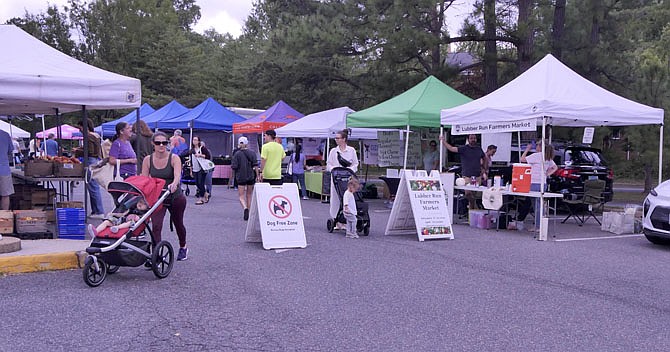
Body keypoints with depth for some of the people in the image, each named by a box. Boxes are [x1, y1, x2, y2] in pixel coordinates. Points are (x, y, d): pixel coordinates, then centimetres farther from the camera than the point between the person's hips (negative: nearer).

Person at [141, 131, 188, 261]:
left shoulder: (174, 158, -16)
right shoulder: (147, 160, -8)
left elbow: (177, 175, -32)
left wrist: (174, 184, -54)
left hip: (175, 197, -1)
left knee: (178, 224, 20)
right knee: (156, 226, -18)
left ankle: (183, 247, 48)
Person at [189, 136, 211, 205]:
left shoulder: (202, 148, -3)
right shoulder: (191, 150, 13)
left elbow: (209, 156, -9)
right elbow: (191, 161, 18)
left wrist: (200, 155, -18)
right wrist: (191, 170, 17)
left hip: (202, 169, -6)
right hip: (195, 170, 6)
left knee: (201, 184, -8)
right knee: (197, 184, 5)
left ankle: (201, 198, -2)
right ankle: (206, 194, 24)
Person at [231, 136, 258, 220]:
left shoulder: (237, 154, -7)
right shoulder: (252, 153, -1)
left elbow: (234, 167, -10)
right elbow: (255, 166, -5)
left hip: (241, 177, -2)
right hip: (251, 177, 2)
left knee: (241, 196, 4)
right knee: (249, 195, 15)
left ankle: (245, 208, -24)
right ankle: (249, 213, 19)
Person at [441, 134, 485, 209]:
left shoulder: (479, 149, 10)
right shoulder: (463, 148, -2)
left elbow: (484, 158, 26)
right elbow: (451, 148, -13)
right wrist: (443, 141, -25)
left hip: (477, 176, 3)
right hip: (467, 176, -3)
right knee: (468, 193, -9)